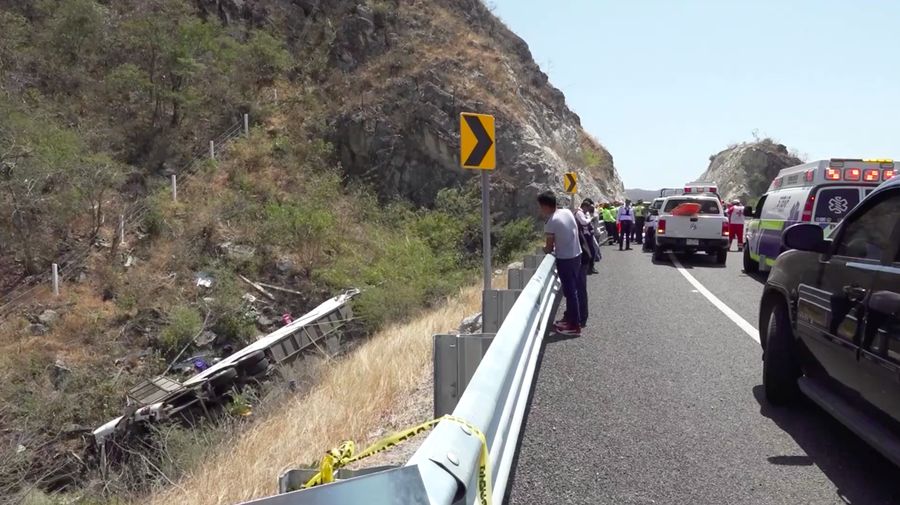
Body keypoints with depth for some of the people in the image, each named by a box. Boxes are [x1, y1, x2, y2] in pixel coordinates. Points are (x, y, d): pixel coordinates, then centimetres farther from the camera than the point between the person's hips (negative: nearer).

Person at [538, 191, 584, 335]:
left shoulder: (551, 223, -20)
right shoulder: (568, 212, 2)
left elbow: (549, 248, -11)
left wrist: (545, 248, 11)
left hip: (565, 260, -8)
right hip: (576, 255, 8)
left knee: (570, 292, 0)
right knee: (573, 289, 18)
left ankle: (574, 326, 7)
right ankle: (570, 317, 31)